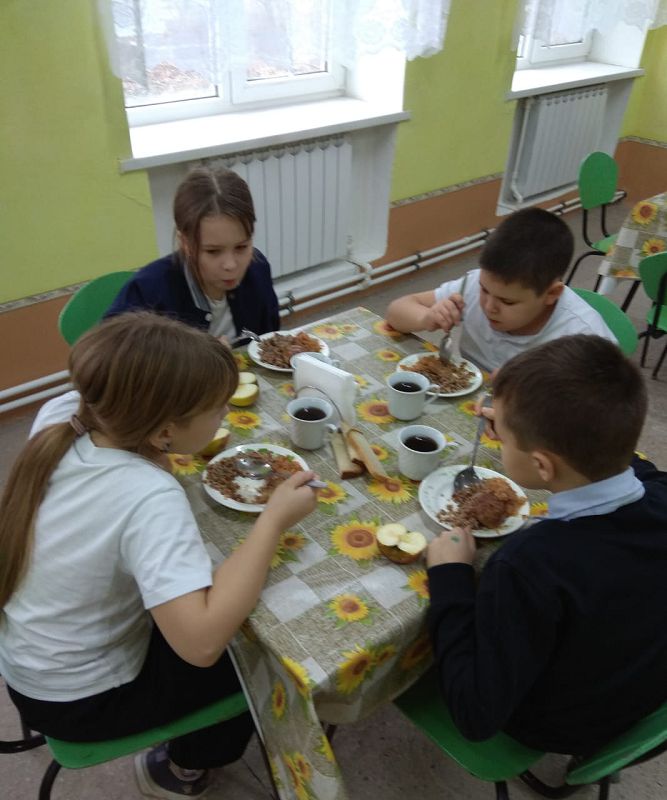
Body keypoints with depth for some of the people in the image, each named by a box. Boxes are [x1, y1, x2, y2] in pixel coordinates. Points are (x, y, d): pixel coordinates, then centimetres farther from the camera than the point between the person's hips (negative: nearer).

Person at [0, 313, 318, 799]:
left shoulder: (59, 428, -14)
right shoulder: (149, 497, -36)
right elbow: (201, 642, -42)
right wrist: (273, 521, -34)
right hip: (80, 700, -6)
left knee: (219, 602, 21)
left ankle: (179, 759, 39)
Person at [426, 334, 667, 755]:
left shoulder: (531, 567, -43)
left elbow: (477, 717, -30)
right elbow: (615, 459, 3)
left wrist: (450, 575, -26)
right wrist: (531, 423, 7)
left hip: (557, 728, -4)